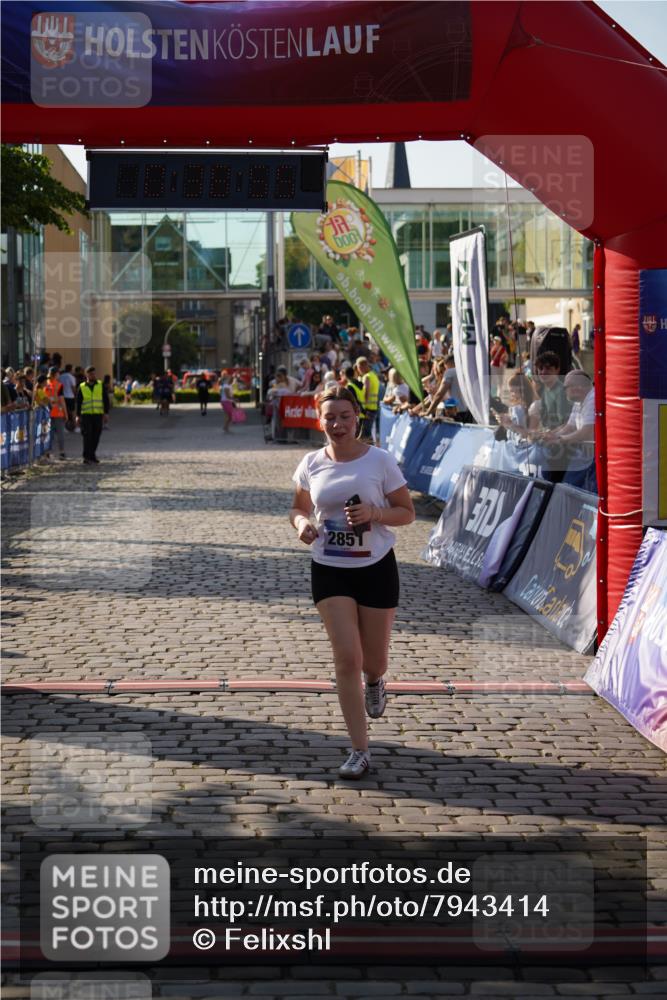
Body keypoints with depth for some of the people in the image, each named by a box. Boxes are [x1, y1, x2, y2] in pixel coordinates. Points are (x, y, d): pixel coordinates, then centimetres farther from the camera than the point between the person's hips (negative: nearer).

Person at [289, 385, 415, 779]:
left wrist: (374, 513, -22)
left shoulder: (380, 461, -8)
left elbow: (407, 512, -3)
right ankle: (360, 752, -1)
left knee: (373, 661, 9)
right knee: (347, 659, -8)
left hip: (377, 567, -1)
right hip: (329, 569, 1)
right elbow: (299, 508, 14)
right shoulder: (312, 464, -1)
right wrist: (302, 524, -10)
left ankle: (375, 681, 50)